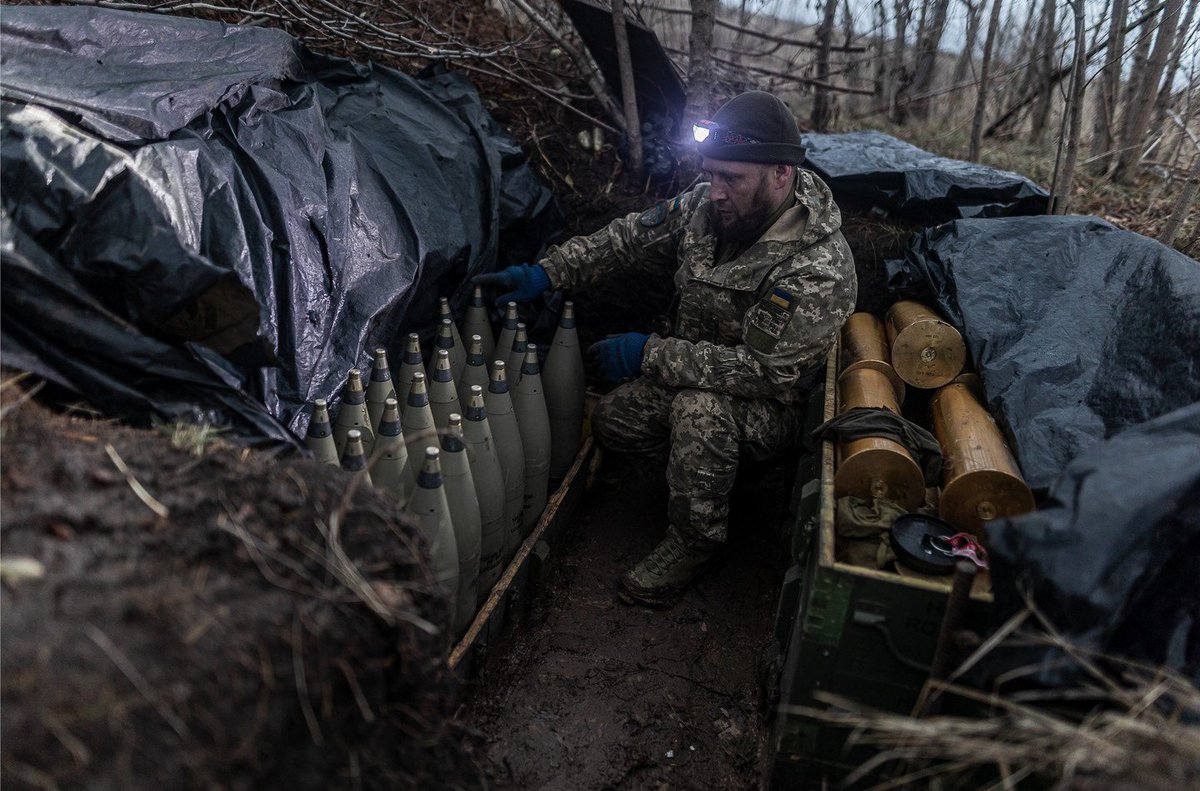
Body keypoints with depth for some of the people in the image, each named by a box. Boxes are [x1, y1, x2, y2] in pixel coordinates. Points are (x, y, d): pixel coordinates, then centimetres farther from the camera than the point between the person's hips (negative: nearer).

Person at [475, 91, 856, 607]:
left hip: (777, 405, -6)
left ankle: (692, 542, -12)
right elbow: (629, 238, -1)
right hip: (700, 379, 7)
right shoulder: (706, 205, -9)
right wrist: (543, 274, -12)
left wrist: (649, 354, -30)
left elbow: (765, 371, -32)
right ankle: (709, 455, 16)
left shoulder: (820, 268, -31)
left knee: (700, 409, -35)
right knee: (611, 422, -8)